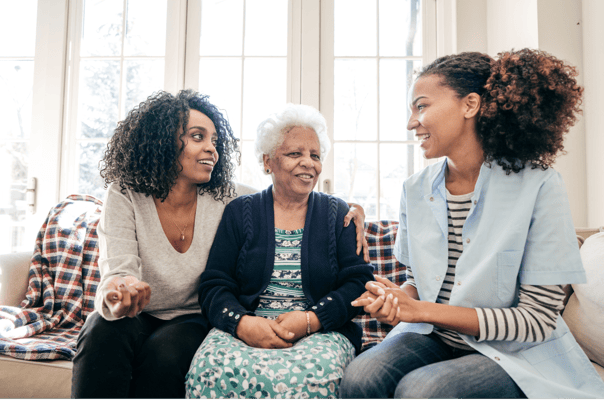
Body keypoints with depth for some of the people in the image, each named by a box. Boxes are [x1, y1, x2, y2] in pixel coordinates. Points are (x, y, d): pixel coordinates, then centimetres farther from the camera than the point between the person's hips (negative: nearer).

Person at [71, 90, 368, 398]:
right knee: (103, 332, -32)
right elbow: (118, 269, -21)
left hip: (191, 320, 1)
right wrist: (115, 299, -46)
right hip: (135, 317, 0)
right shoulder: (125, 196, -11)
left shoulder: (226, 197, -7)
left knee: (166, 350, -31)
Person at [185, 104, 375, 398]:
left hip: (321, 332, 1)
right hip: (244, 330, 0)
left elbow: (359, 283, 2)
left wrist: (310, 320, -15)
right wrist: (242, 323, -18)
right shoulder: (240, 212, 10)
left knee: (307, 375, -34)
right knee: (214, 369, -32)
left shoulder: (338, 215, 11)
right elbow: (214, 285, 4)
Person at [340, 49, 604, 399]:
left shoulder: (539, 187, -15)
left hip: (515, 353, -3)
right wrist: (397, 297, -15)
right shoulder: (416, 190, -1)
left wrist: (424, 310, -20)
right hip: (432, 337, 4)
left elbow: (537, 321, -14)